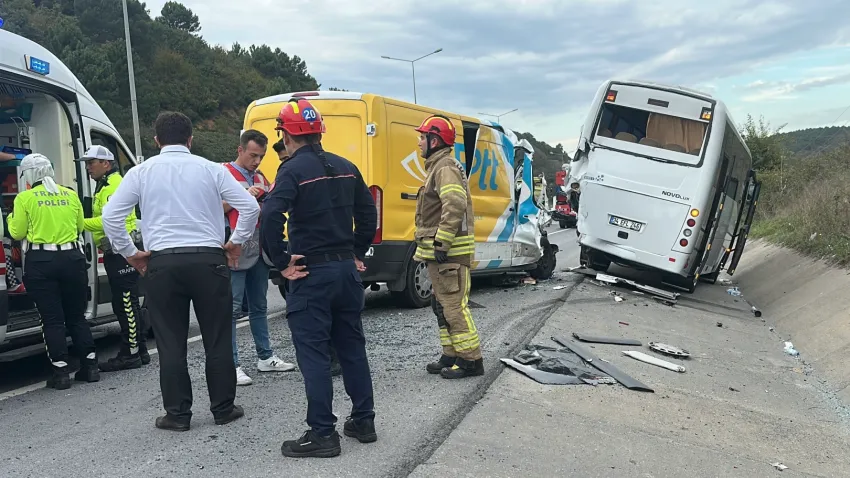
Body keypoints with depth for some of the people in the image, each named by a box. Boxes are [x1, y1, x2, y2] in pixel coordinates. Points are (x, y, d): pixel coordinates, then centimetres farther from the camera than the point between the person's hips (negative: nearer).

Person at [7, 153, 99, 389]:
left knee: (52, 319, 3)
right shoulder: (70, 195, 5)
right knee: (77, 316, 13)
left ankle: (61, 373, 4)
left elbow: (17, 233, 1)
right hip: (72, 258, 3)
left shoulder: (24, 198, -5)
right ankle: (90, 366, 12)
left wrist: (12, 217, 20)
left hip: (41, 262, -3)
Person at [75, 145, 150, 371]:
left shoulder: (114, 186, -11)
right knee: (126, 304, 14)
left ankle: (130, 354, -3)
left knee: (126, 304, -8)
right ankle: (139, 351, 20)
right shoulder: (105, 187, 22)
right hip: (116, 252, 11)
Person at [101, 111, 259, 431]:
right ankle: (223, 408, 17)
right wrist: (236, 242, 8)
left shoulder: (142, 172, 6)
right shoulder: (210, 169, 4)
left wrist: (130, 253, 10)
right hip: (208, 259, 0)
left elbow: (110, 216, 0)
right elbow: (250, 206, -3)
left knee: (170, 343, 9)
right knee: (218, 339, 9)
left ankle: (177, 414, 14)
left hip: (162, 263, 0)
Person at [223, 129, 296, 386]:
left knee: (259, 306, 15)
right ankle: (232, 365, -1)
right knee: (232, 309, -5)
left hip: (259, 252, 7)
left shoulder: (260, 177, 16)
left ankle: (265, 357, 24)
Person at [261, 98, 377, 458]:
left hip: (311, 273, -7)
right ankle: (363, 421, 24)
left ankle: (322, 434, 6)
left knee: (313, 353, 1)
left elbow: (271, 217, -25)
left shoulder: (293, 169, -11)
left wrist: (282, 263, -16)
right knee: (352, 346, 15)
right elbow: (368, 212, 14)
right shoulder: (345, 167, 9)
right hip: (346, 268, 7)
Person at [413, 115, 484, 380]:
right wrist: (431, 245, 22)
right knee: (442, 306, 15)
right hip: (439, 252, 11)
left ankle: (470, 360, -1)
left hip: (449, 253, -11)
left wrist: (441, 243, -25)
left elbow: (455, 207, -26)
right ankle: (452, 355, 23)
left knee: (454, 306, -8)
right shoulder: (437, 167, 20)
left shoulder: (445, 168, -13)